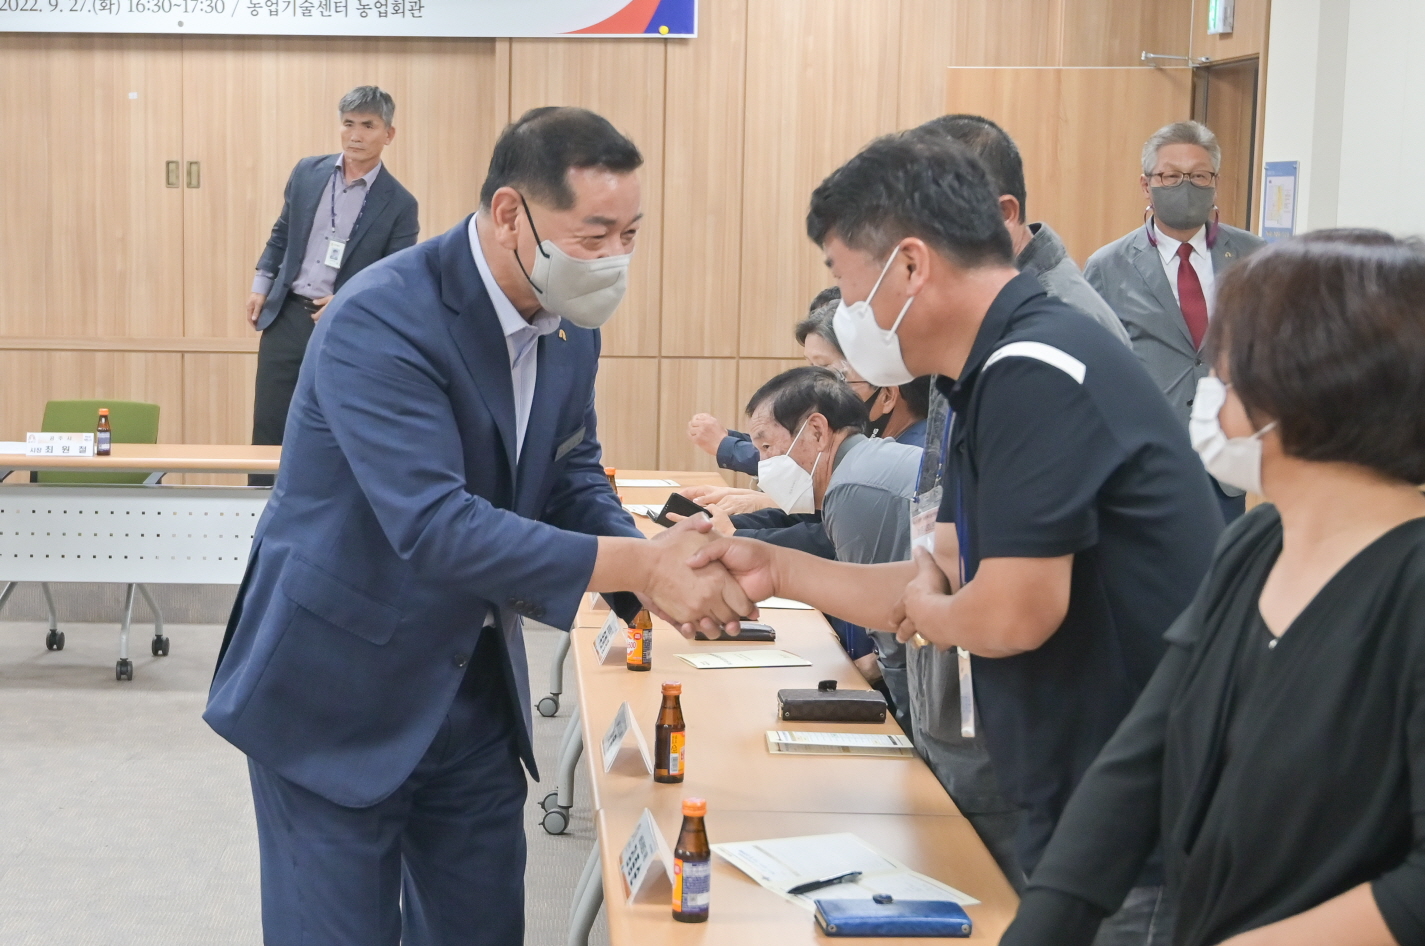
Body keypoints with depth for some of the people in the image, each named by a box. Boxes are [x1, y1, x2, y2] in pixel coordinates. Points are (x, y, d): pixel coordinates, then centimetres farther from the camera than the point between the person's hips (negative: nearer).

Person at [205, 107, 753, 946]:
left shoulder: (571, 321, -2)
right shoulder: (382, 321, -26)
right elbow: (435, 524, -34)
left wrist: (654, 564, -14)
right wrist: (638, 566, -35)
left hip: (476, 684, 7)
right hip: (339, 692, -7)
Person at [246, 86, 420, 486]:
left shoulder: (399, 205, -7)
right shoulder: (307, 172, 4)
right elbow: (282, 234, 15)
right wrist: (261, 285, 8)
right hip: (286, 316, 3)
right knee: (269, 427, 4)